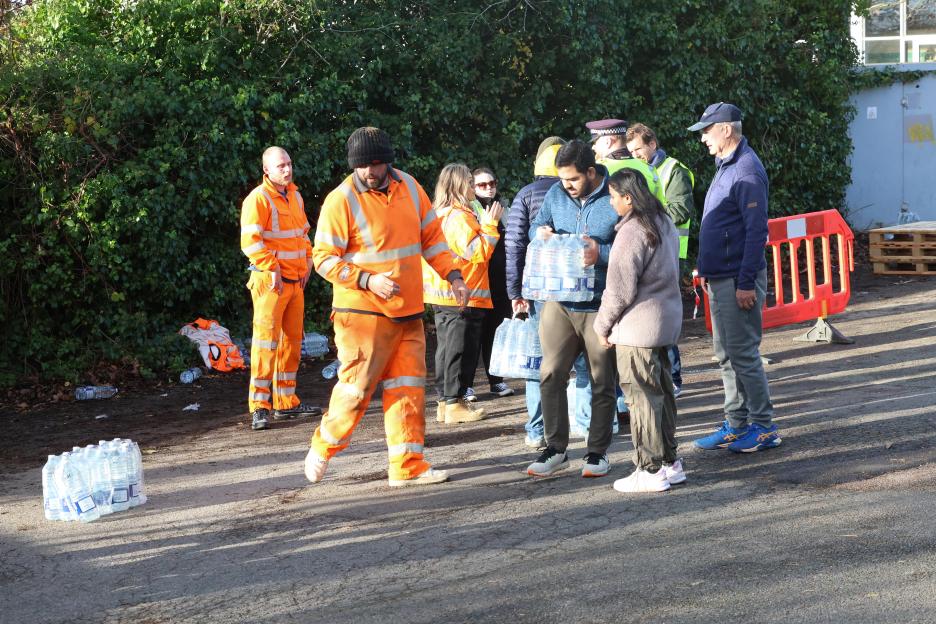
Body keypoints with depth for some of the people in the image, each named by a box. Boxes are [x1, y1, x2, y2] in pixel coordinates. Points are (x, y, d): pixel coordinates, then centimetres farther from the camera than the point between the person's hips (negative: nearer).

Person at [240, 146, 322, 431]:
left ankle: (286, 401, 22)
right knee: (266, 340, -9)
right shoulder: (258, 199, -12)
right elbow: (250, 241, -19)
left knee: (292, 339, 13)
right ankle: (259, 406, -6)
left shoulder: (294, 196, 14)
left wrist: (307, 261, 14)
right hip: (270, 281, -9)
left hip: (295, 280, 9)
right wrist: (272, 268, -21)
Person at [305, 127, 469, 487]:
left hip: (408, 312, 6)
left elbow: (431, 236, 16)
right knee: (357, 385, -2)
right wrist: (368, 280, -21)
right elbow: (323, 258, -11)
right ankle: (323, 449, 20)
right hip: (363, 313, -6)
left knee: (409, 386, 5)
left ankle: (407, 466, 9)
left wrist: (452, 275, 4)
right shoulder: (341, 200, -11)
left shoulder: (409, 187, 7)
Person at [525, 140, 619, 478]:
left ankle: (598, 451, 21)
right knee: (551, 374, 1)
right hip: (559, 301, 4)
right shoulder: (556, 194, 4)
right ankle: (555, 448, 13)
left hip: (600, 306, -4)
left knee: (601, 382, 8)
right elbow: (537, 225, 18)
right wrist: (541, 232, -6)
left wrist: (602, 253, -26)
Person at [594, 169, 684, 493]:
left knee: (642, 396, -3)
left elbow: (620, 289, -18)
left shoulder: (632, 232, -18)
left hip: (637, 326, -10)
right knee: (662, 391, 15)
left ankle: (651, 470, 1)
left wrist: (603, 324, -5)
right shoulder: (664, 223, 12)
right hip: (667, 319, 10)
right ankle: (670, 462, 23)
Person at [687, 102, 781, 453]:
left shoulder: (746, 170, -16)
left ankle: (763, 427, 4)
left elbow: (756, 230, -20)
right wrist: (706, 269, 20)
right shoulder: (725, 166, 15)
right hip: (720, 278, 10)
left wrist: (746, 283, -22)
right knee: (726, 355, 13)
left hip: (738, 280, -10)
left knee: (743, 354, -5)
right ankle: (736, 424, 21)